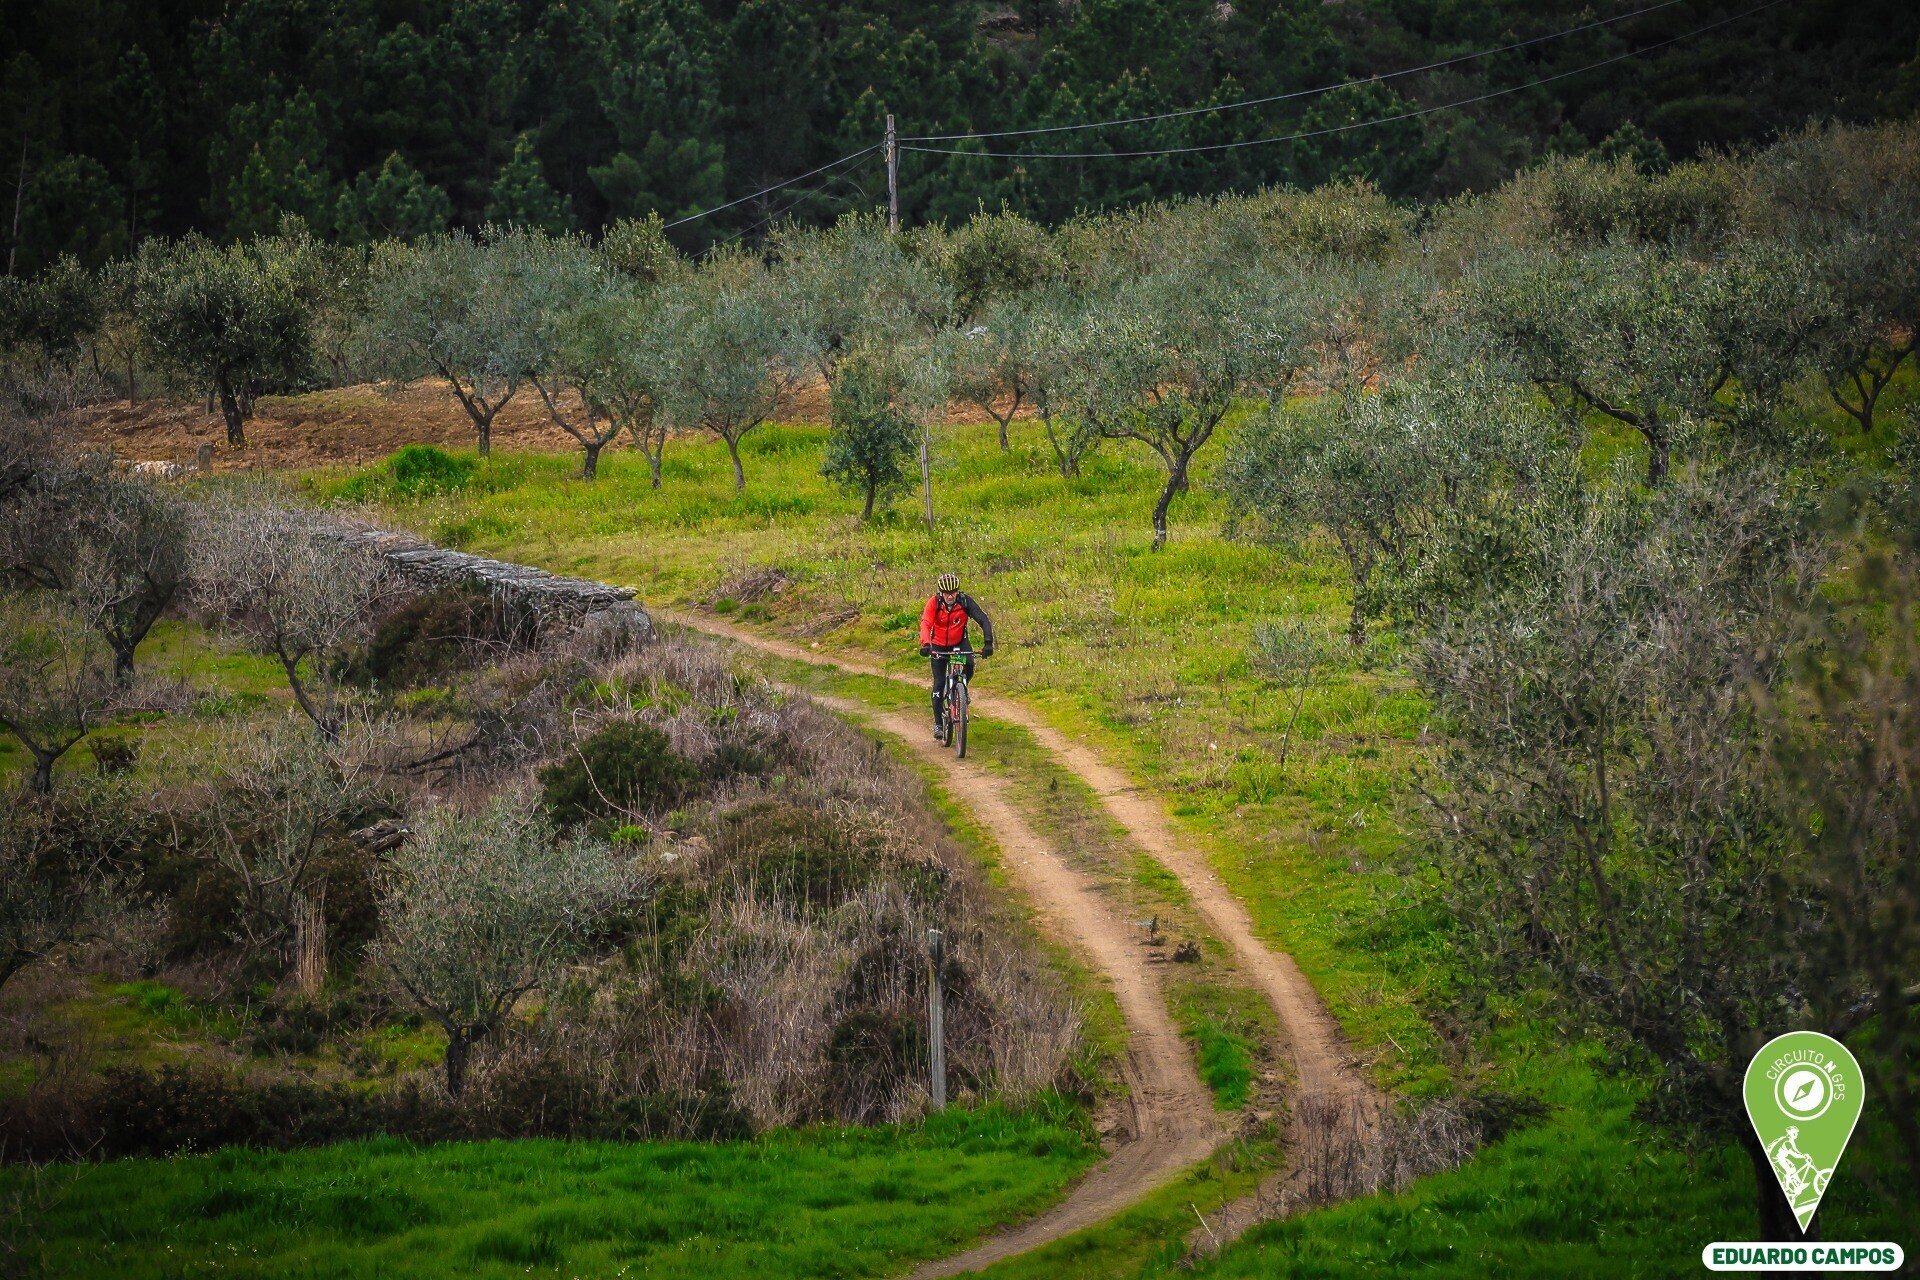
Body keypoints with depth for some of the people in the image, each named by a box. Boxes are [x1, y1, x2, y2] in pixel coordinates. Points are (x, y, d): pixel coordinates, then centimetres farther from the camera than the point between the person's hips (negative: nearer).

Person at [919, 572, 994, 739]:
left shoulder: (965, 601, -21)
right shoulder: (934, 602, -22)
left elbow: (984, 620, -25)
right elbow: (925, 624, -33)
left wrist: (988, 643, -39)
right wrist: (925, 644, -51)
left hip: (959, 643, 1)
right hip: (939, 645, -1)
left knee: (969, 666, -27)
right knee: (939, 683, -6)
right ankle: (938, 723, 4)